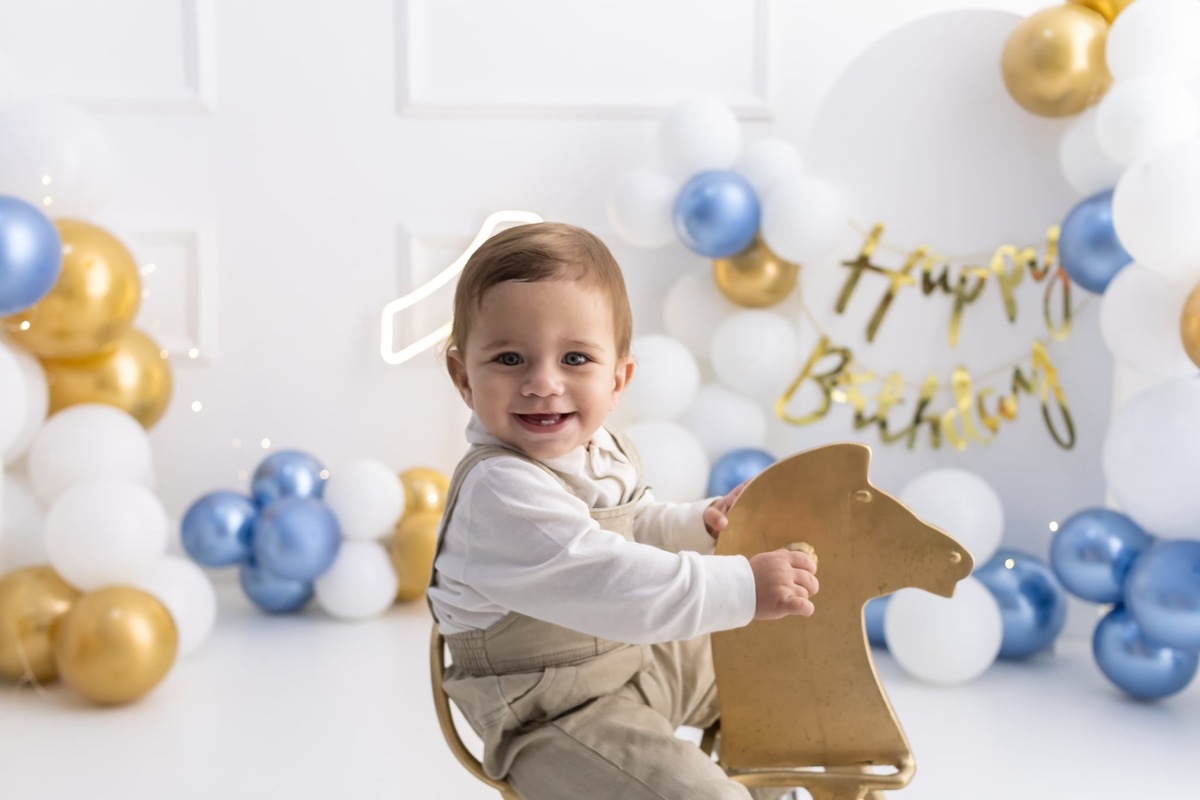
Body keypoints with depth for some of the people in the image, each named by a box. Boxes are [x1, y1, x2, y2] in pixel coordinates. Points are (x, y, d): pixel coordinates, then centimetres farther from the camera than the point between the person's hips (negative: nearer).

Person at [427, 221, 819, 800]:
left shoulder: (599, 450, 0)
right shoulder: (498, 492, -31)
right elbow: (613, 587, -37)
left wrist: (704, 522, 2)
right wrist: (742, 587, -36)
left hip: (639, 653, 10)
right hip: (556, 716, -9)